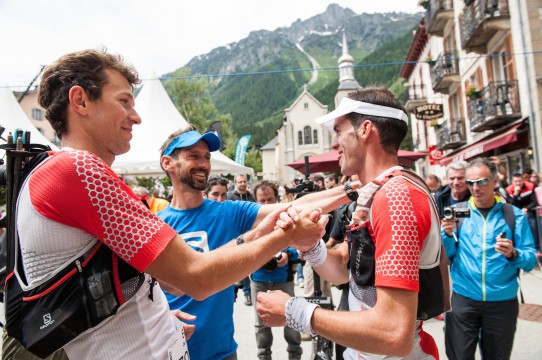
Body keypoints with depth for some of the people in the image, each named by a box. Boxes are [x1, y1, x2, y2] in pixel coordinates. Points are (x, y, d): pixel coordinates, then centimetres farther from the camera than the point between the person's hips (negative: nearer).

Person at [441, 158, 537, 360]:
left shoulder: (514, 214, -1)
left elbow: (530, 261, -4)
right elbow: (446, 256, -1)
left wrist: (513, 254, -24)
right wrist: (448, 235, -19)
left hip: (503, 302, 0)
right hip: (462, 299, 0)